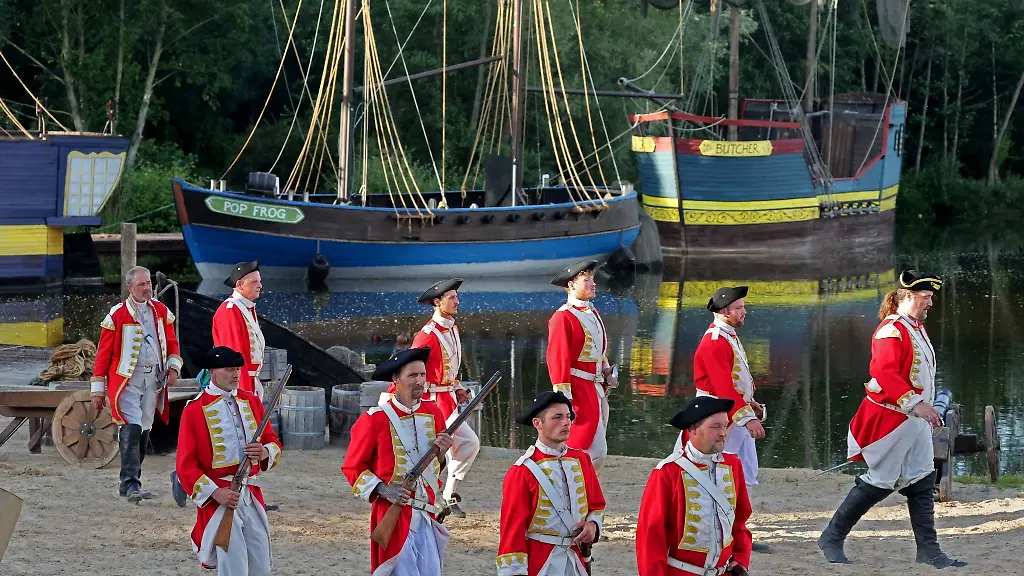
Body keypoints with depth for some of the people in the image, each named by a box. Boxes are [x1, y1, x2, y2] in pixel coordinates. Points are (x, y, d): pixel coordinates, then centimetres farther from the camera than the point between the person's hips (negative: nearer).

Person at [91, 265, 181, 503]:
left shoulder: (161, 311, 9)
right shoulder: (117, 315, -6)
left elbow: (171, 342, 20)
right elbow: (103, 352, -3)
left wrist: (173, 366, 2)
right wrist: (98, 389, -3)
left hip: (153, 380, 5)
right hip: (127, 380, -5)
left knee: (144, 431, 10)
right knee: (131, 429, -16)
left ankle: (129, 482, 20)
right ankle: (130, 484, -19)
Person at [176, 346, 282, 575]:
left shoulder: (251, 402, 10)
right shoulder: (195, 410, -6)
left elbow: (274, 442, 15)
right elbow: (185, 465, -8)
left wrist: (264, 452, -9)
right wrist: (215, 492, -18)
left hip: (252, 496, 5)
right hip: (219, 499, -5)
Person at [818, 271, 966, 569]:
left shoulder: (917, 329, 14)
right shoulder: (892, 330, -17)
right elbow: (884, 374, -27)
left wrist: (925, 408, 19)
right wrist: (916, 404, -31)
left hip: (914, 421, 9)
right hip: (891, 419, -9)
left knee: (922, 482, 6)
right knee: (880, 482, -4)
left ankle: (928, 551, 7)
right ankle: (832, 538, 7)